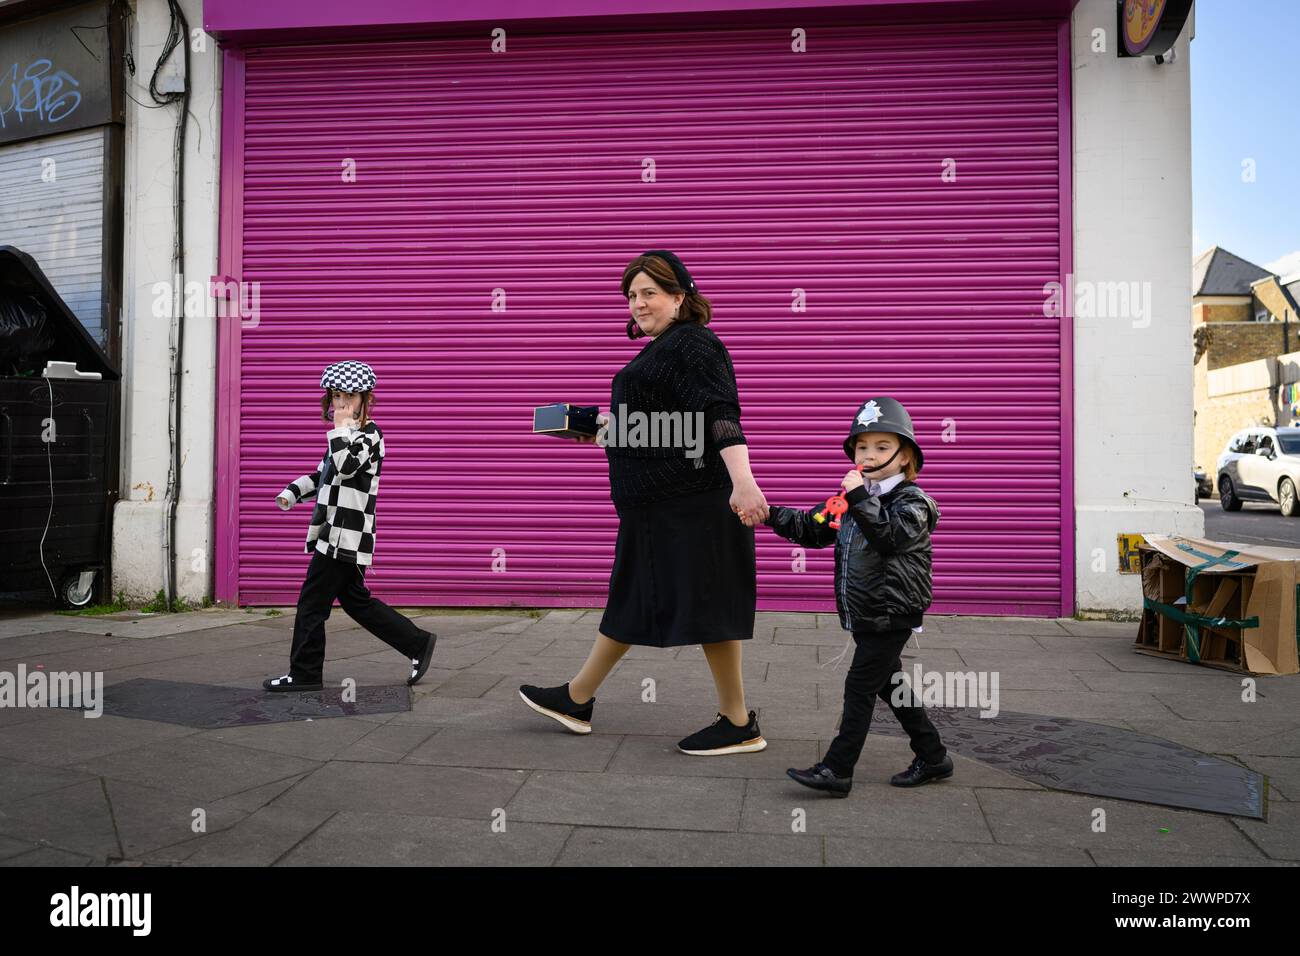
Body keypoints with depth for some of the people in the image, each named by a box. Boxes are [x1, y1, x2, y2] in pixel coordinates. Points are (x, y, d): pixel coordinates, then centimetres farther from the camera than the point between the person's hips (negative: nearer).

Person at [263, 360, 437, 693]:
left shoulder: (369, 434, -11)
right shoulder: (350, 434, 18)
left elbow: (345, 464, -30)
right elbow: (324, 473, 29)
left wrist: (341, 426, -19)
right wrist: (293, 492, 16)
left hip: (346, 535, -10)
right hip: (338, 534, 10)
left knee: (312, 602, -2)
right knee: (355, 600, 15)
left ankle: (304, 674, 11)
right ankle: (418, 643, 19)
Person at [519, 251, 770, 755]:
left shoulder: (693, 344, -12)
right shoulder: (664, 349, 20)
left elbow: (720, 415, -26)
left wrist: (743, 481, -37)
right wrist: (610, 426, 30)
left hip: (690, 499, -11)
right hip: (660, 501, 11)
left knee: (703, 603, -3)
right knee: (631, 598, 16)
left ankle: (739, 725, 10)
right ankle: (576, 700, 28)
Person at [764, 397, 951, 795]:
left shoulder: (912, 501, -11)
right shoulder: (853, 499, 11)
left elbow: (890, 537, -28)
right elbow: (811, 528, 14)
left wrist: (860, 499, -33)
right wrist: (770, 514, 3)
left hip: (891, 613, -8)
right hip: (865, 614, 8)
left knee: (859, 687, -6)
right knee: (890, 685, 17)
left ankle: (837, 770, 0)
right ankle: (933, 757, 31)